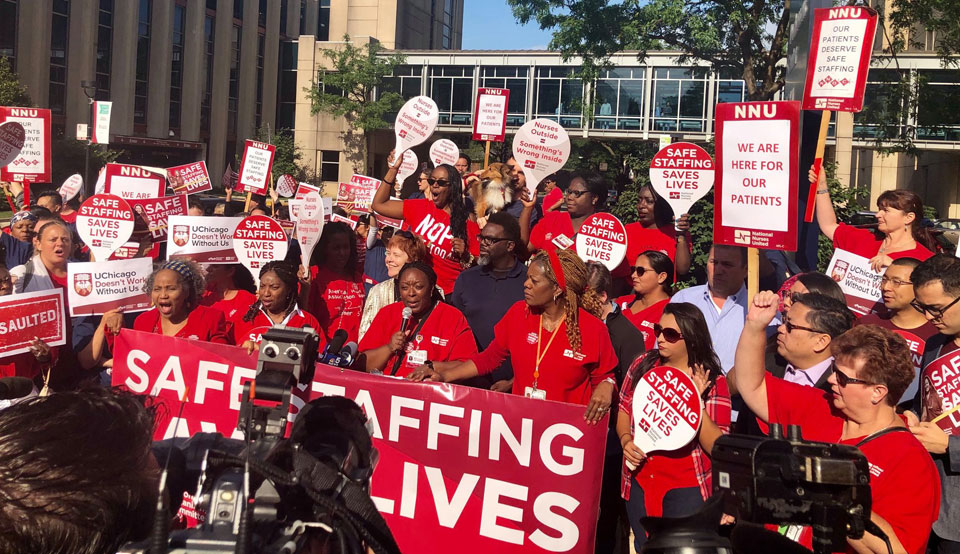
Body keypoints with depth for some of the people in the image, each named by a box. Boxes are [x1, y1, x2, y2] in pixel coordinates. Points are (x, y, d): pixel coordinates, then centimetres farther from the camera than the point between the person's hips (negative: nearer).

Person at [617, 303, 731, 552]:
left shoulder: (713, 382, -11)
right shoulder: (642, 365, -1)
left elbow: (719, 447, -15)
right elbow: (624, 411, 12)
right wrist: (626, 440, -7)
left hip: (686, 489, -4)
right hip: (639, 482, 4)